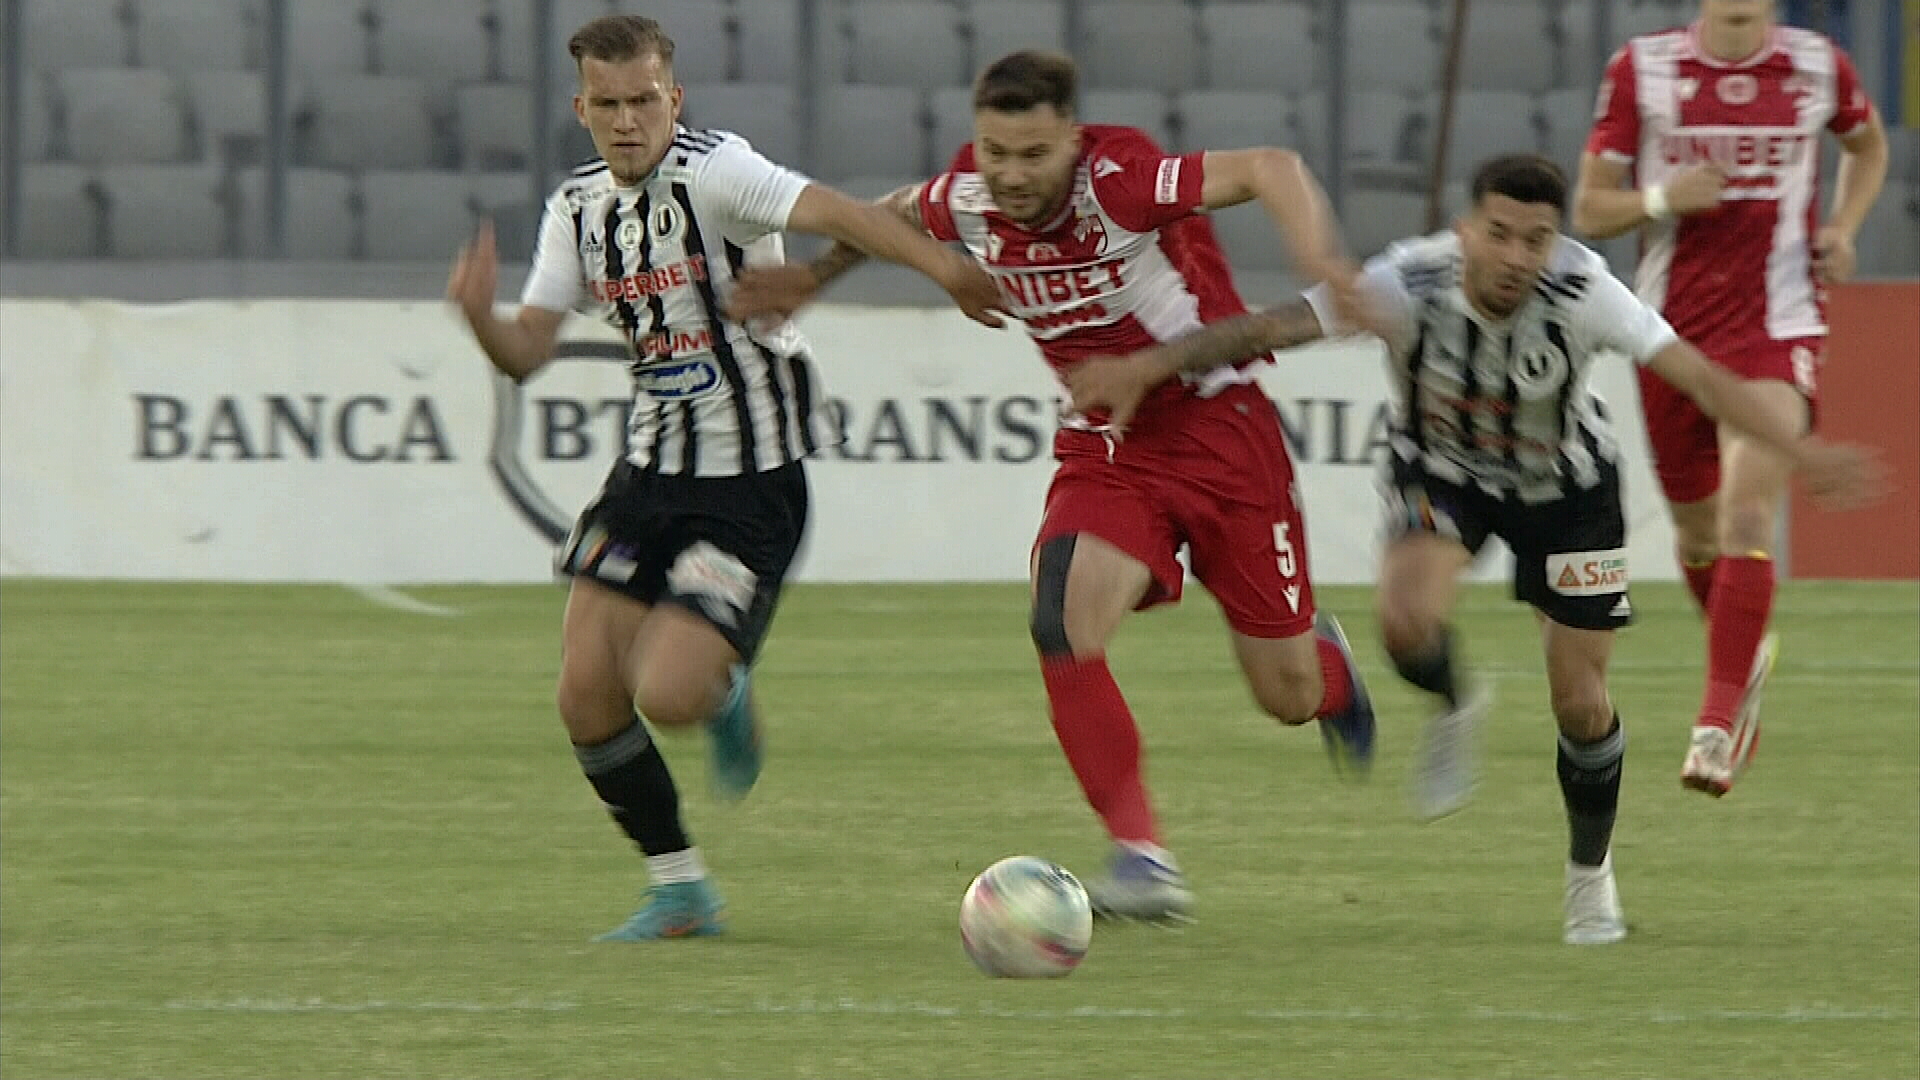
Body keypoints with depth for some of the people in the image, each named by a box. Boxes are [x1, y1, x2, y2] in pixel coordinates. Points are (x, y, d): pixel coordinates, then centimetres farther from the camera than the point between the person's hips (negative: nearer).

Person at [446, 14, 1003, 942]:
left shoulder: (710, 170, -15)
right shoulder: (578, 207, 7)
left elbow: (827, 212, -30)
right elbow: (527, 351, 6)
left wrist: (939, 265, -45)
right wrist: (478, 317, -18)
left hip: (752, 483, -7)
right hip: (651, 471, 7)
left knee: (669, 695, -19)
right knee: (587, 698, -3)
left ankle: (726, 695, 19)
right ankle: (678, 891, 15)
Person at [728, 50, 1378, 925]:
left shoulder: (1118, 181, -26)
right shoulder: (964, 201, -9)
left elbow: (1270, 170, -33)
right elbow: (898, 215, 16)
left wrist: (1319, 262, -49)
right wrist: (812, 277, 17)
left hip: (1217, 426, -4)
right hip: (1103, 448, 4)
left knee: (1288, 696, 3)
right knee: (1064, 625, -26)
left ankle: (1326, 660, 44)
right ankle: (1142, 860, -20)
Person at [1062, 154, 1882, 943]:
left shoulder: (1583, 293, -32)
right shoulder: (1408, 285, -33)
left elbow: (1698, 377, -34)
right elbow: (1269, 328, -36)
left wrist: (1800, 452, -46)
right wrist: (1150, 364, -45)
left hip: (1565, 485, 0)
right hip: (1441, 472, 0)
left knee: (1580, 703, 1)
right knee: (1407, 621, -31)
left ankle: (1590, 873, 29)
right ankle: (1452, 708, 7)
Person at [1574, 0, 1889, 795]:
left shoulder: (1818, 67, 1)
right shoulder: (1641, 70, -1)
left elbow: (1867, 144, 24)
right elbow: (1590, 212, 2)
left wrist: (1843, 225, 6)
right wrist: (1660, 199, -19)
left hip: (1778, 327, -2)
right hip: (1672, 331, 2)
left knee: (1747, 517, -19)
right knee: (1697, 534, 12)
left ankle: (1717, 728, -20)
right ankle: (1747, 656, 43)